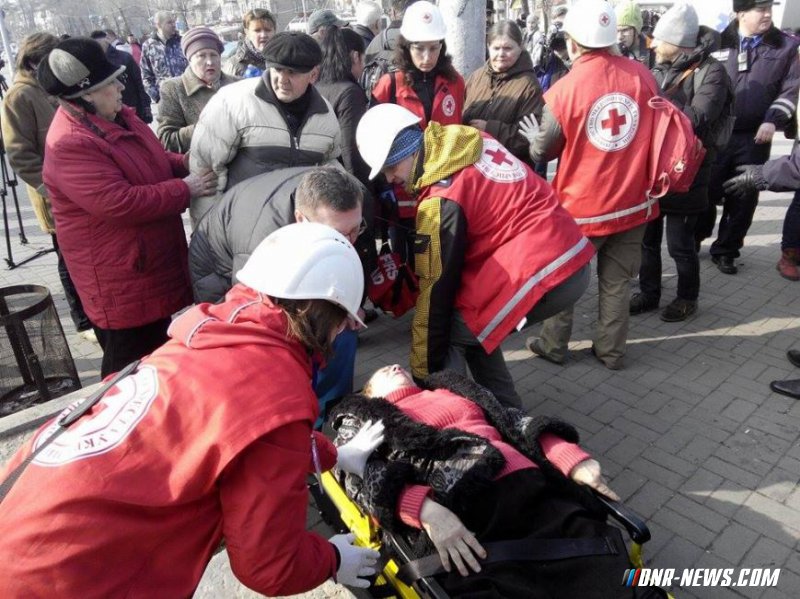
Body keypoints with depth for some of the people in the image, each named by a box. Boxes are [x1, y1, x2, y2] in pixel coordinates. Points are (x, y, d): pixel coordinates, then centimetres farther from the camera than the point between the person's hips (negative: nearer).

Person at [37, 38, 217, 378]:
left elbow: (153, 163, 18)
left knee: (158, 359, 27)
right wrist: (186, 189, -22)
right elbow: (120, 204, -31)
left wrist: (187, 164, -2)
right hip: (121, 282, -10)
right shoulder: (70, 145, -25)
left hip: (152, 265, 10)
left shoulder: (114, 117, 6)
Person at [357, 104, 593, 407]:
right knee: (470, 322, 18)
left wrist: (423, 371, 0)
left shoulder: (443, 199, -15)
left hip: (543, 271, -9)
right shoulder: (472, 142, 7)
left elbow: (436, 288, -10)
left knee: (451, 333, -1)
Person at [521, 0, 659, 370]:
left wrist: (532, 136, 18)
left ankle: (553, 345, 27)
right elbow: (659, 129, 12)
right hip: (633, 201, 4)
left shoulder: (565, 90, -16)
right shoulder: (642, 75, -5)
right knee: (617, 281, 14)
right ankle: (610, 351, 25)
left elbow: (542, 151, -3)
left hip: (582, 207, -3)